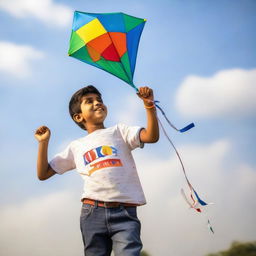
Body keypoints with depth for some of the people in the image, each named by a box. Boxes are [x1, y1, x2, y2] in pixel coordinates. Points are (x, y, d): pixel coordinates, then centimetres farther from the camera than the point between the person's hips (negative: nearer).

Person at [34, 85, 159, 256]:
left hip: (125, 212, -2)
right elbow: (43, 174, 21)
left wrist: (149, 105, -15)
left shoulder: (119, 131, 16)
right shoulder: (76, 147, 21)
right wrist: (44, 142, 11)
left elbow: (152, 136, -2)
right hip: (92, 212, 2)